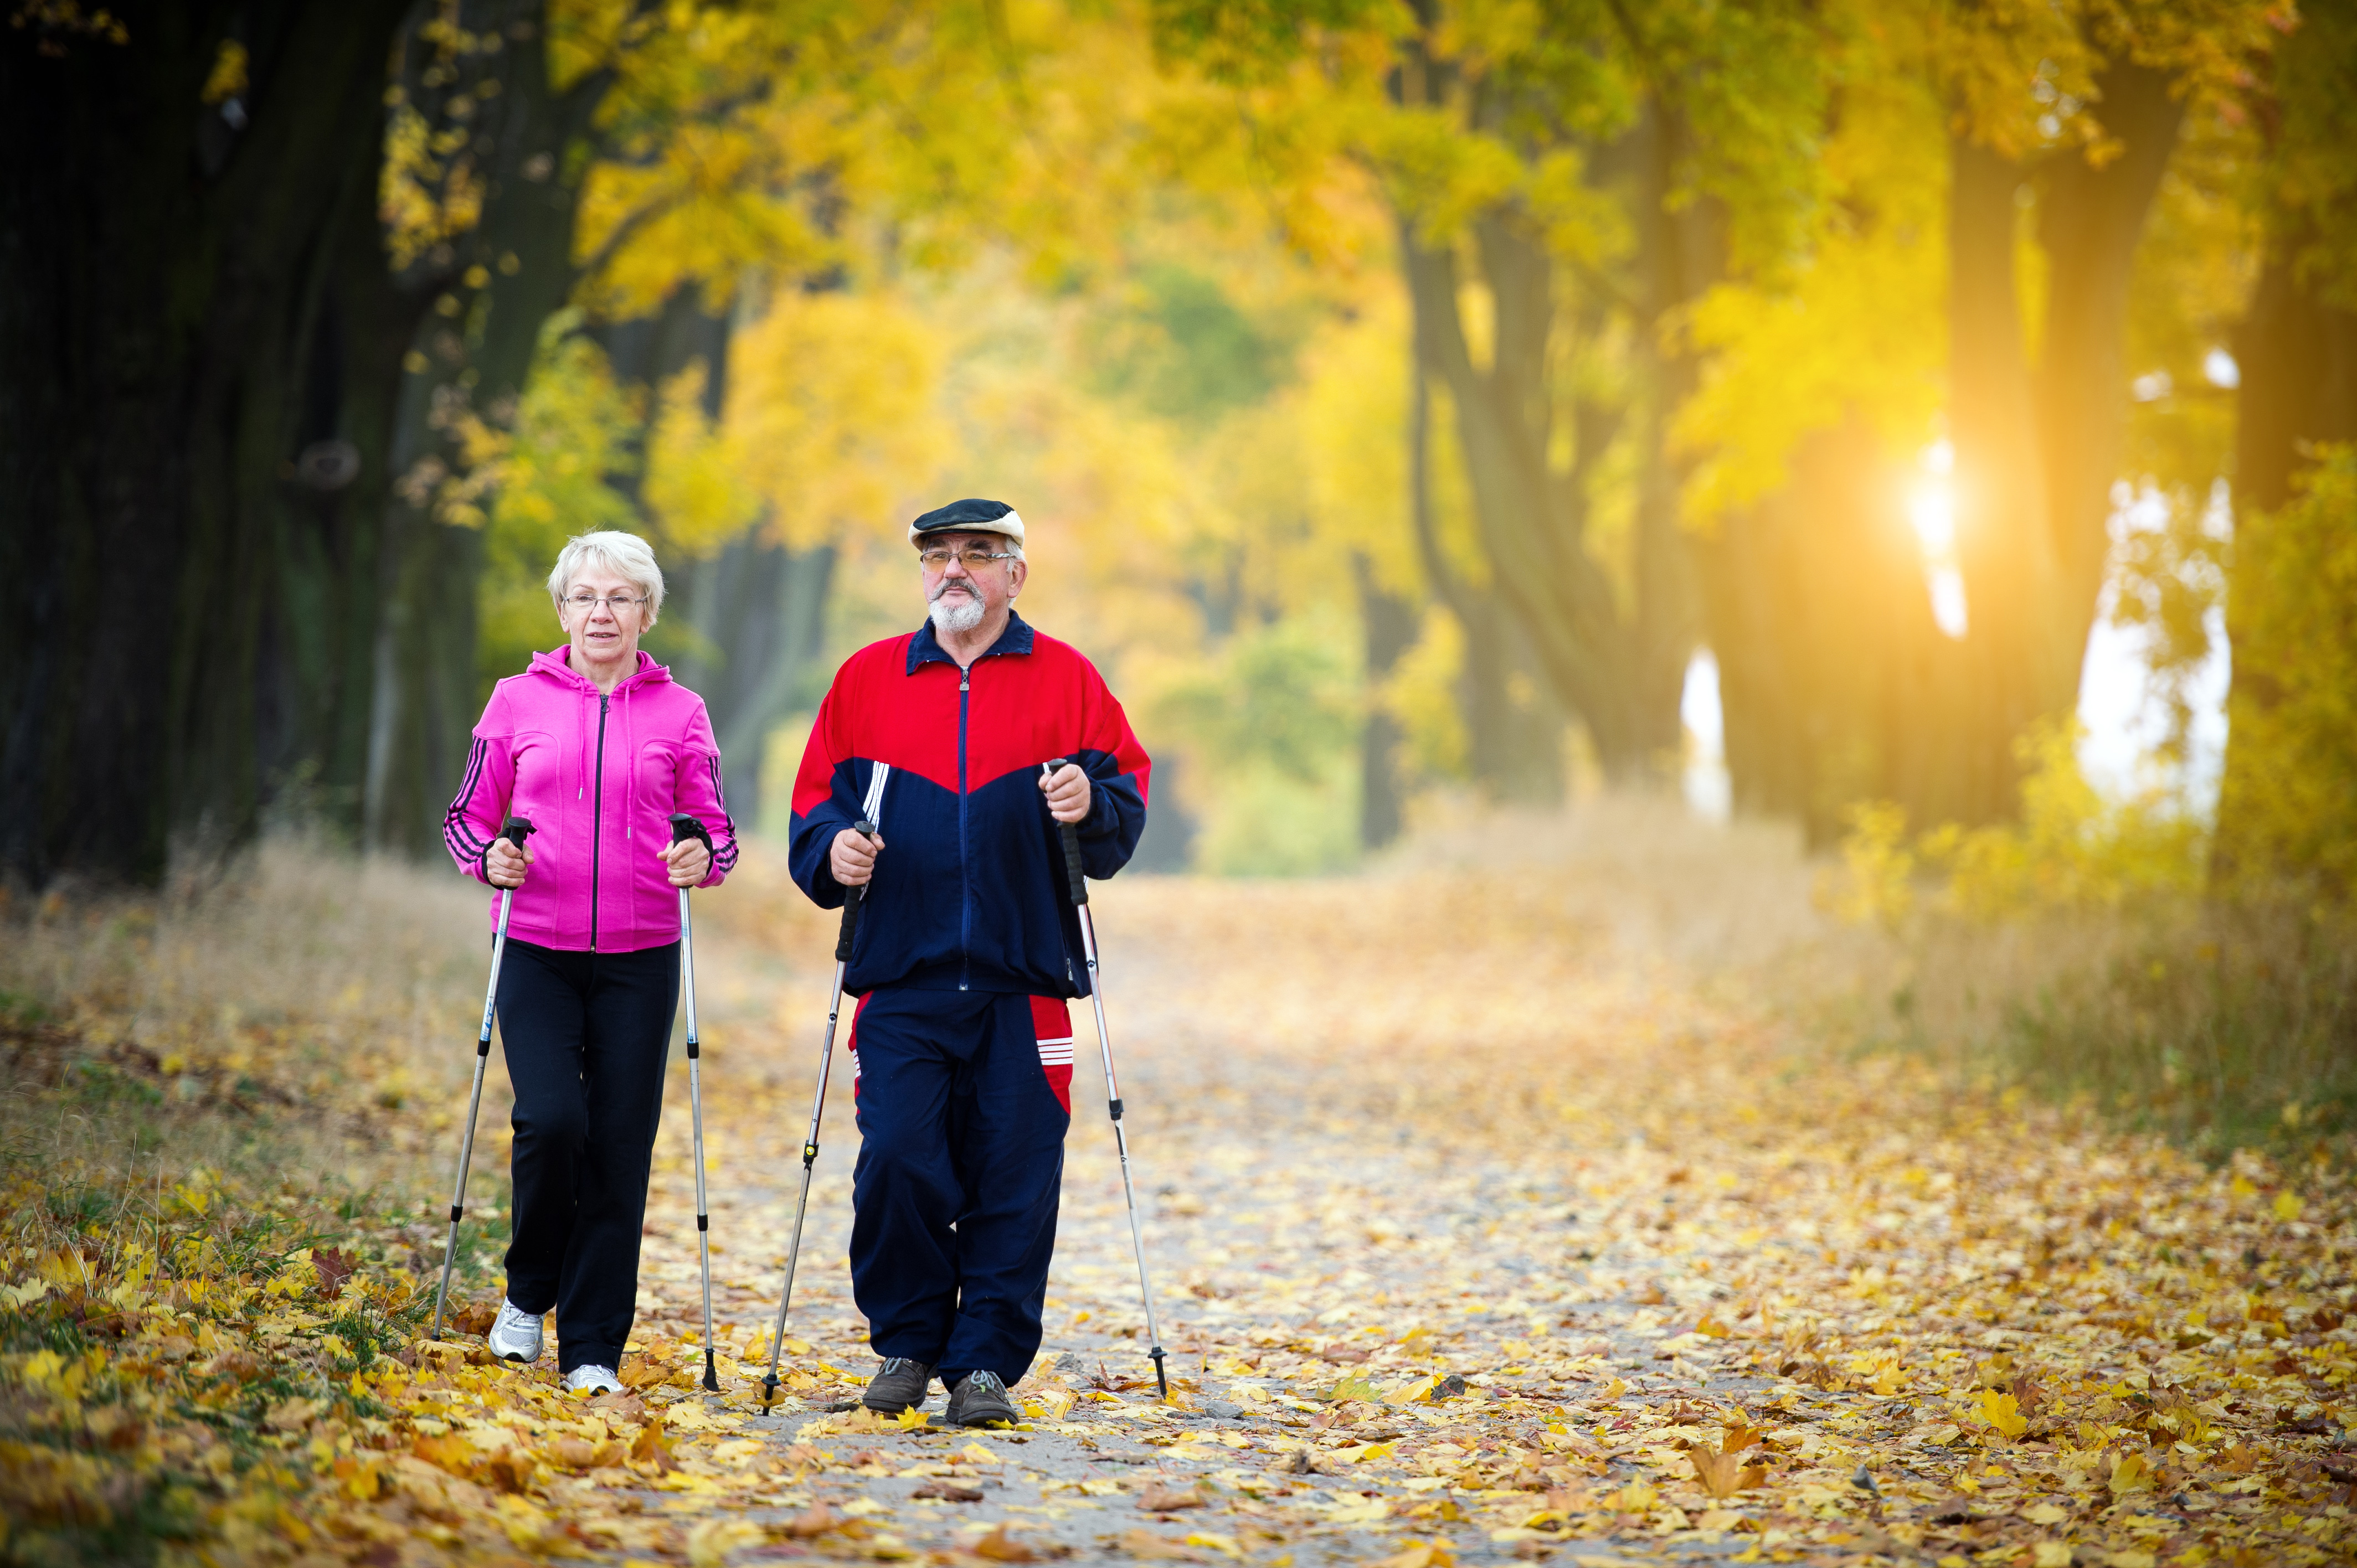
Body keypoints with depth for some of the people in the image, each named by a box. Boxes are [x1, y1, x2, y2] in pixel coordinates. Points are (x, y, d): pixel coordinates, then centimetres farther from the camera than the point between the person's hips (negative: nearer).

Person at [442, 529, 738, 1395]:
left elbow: (715, 831, 9)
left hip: (639, 962, 1)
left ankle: (593, 1347, 8)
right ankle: (529, 1291, 10)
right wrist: (490, 858, -9)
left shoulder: (680, 713, 6)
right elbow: (467, 817, 12)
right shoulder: (518, 701, 6)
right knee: (551, 1121, -17)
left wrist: (703, 858, -13)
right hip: (537, 954, -1)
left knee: (618, 1149, -2)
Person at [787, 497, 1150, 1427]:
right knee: (897, 1161, -8)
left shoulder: (1066, 680, 8)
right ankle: (906, 1341, 11)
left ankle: (986, 1360, 7)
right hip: (902, 977, 0)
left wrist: (1092, 806, -14)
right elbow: (815, 801, 13)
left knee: (1014, 1176, -2)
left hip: (1024, 981, 0)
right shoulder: (867, 679, 12)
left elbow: (1127, 791, 7)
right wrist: (832, 847, -7)